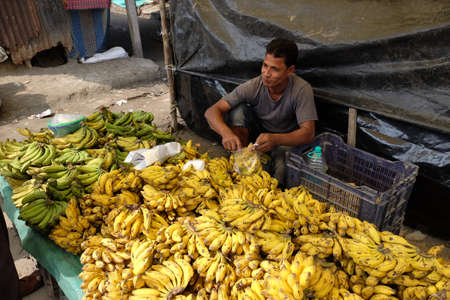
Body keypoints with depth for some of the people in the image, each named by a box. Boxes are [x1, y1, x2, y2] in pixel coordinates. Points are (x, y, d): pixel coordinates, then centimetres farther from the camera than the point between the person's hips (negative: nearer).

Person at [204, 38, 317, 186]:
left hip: (286, 139, -2)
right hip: (258, 130, 2)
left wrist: (275, 139, -50)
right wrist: (226, 132, -48)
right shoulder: (253, 87, -23)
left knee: (281, 174, -35)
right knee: (238, 111, -27)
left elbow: (308, 133, -32)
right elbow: (211, 111, -26)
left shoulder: (302, 89, -27)